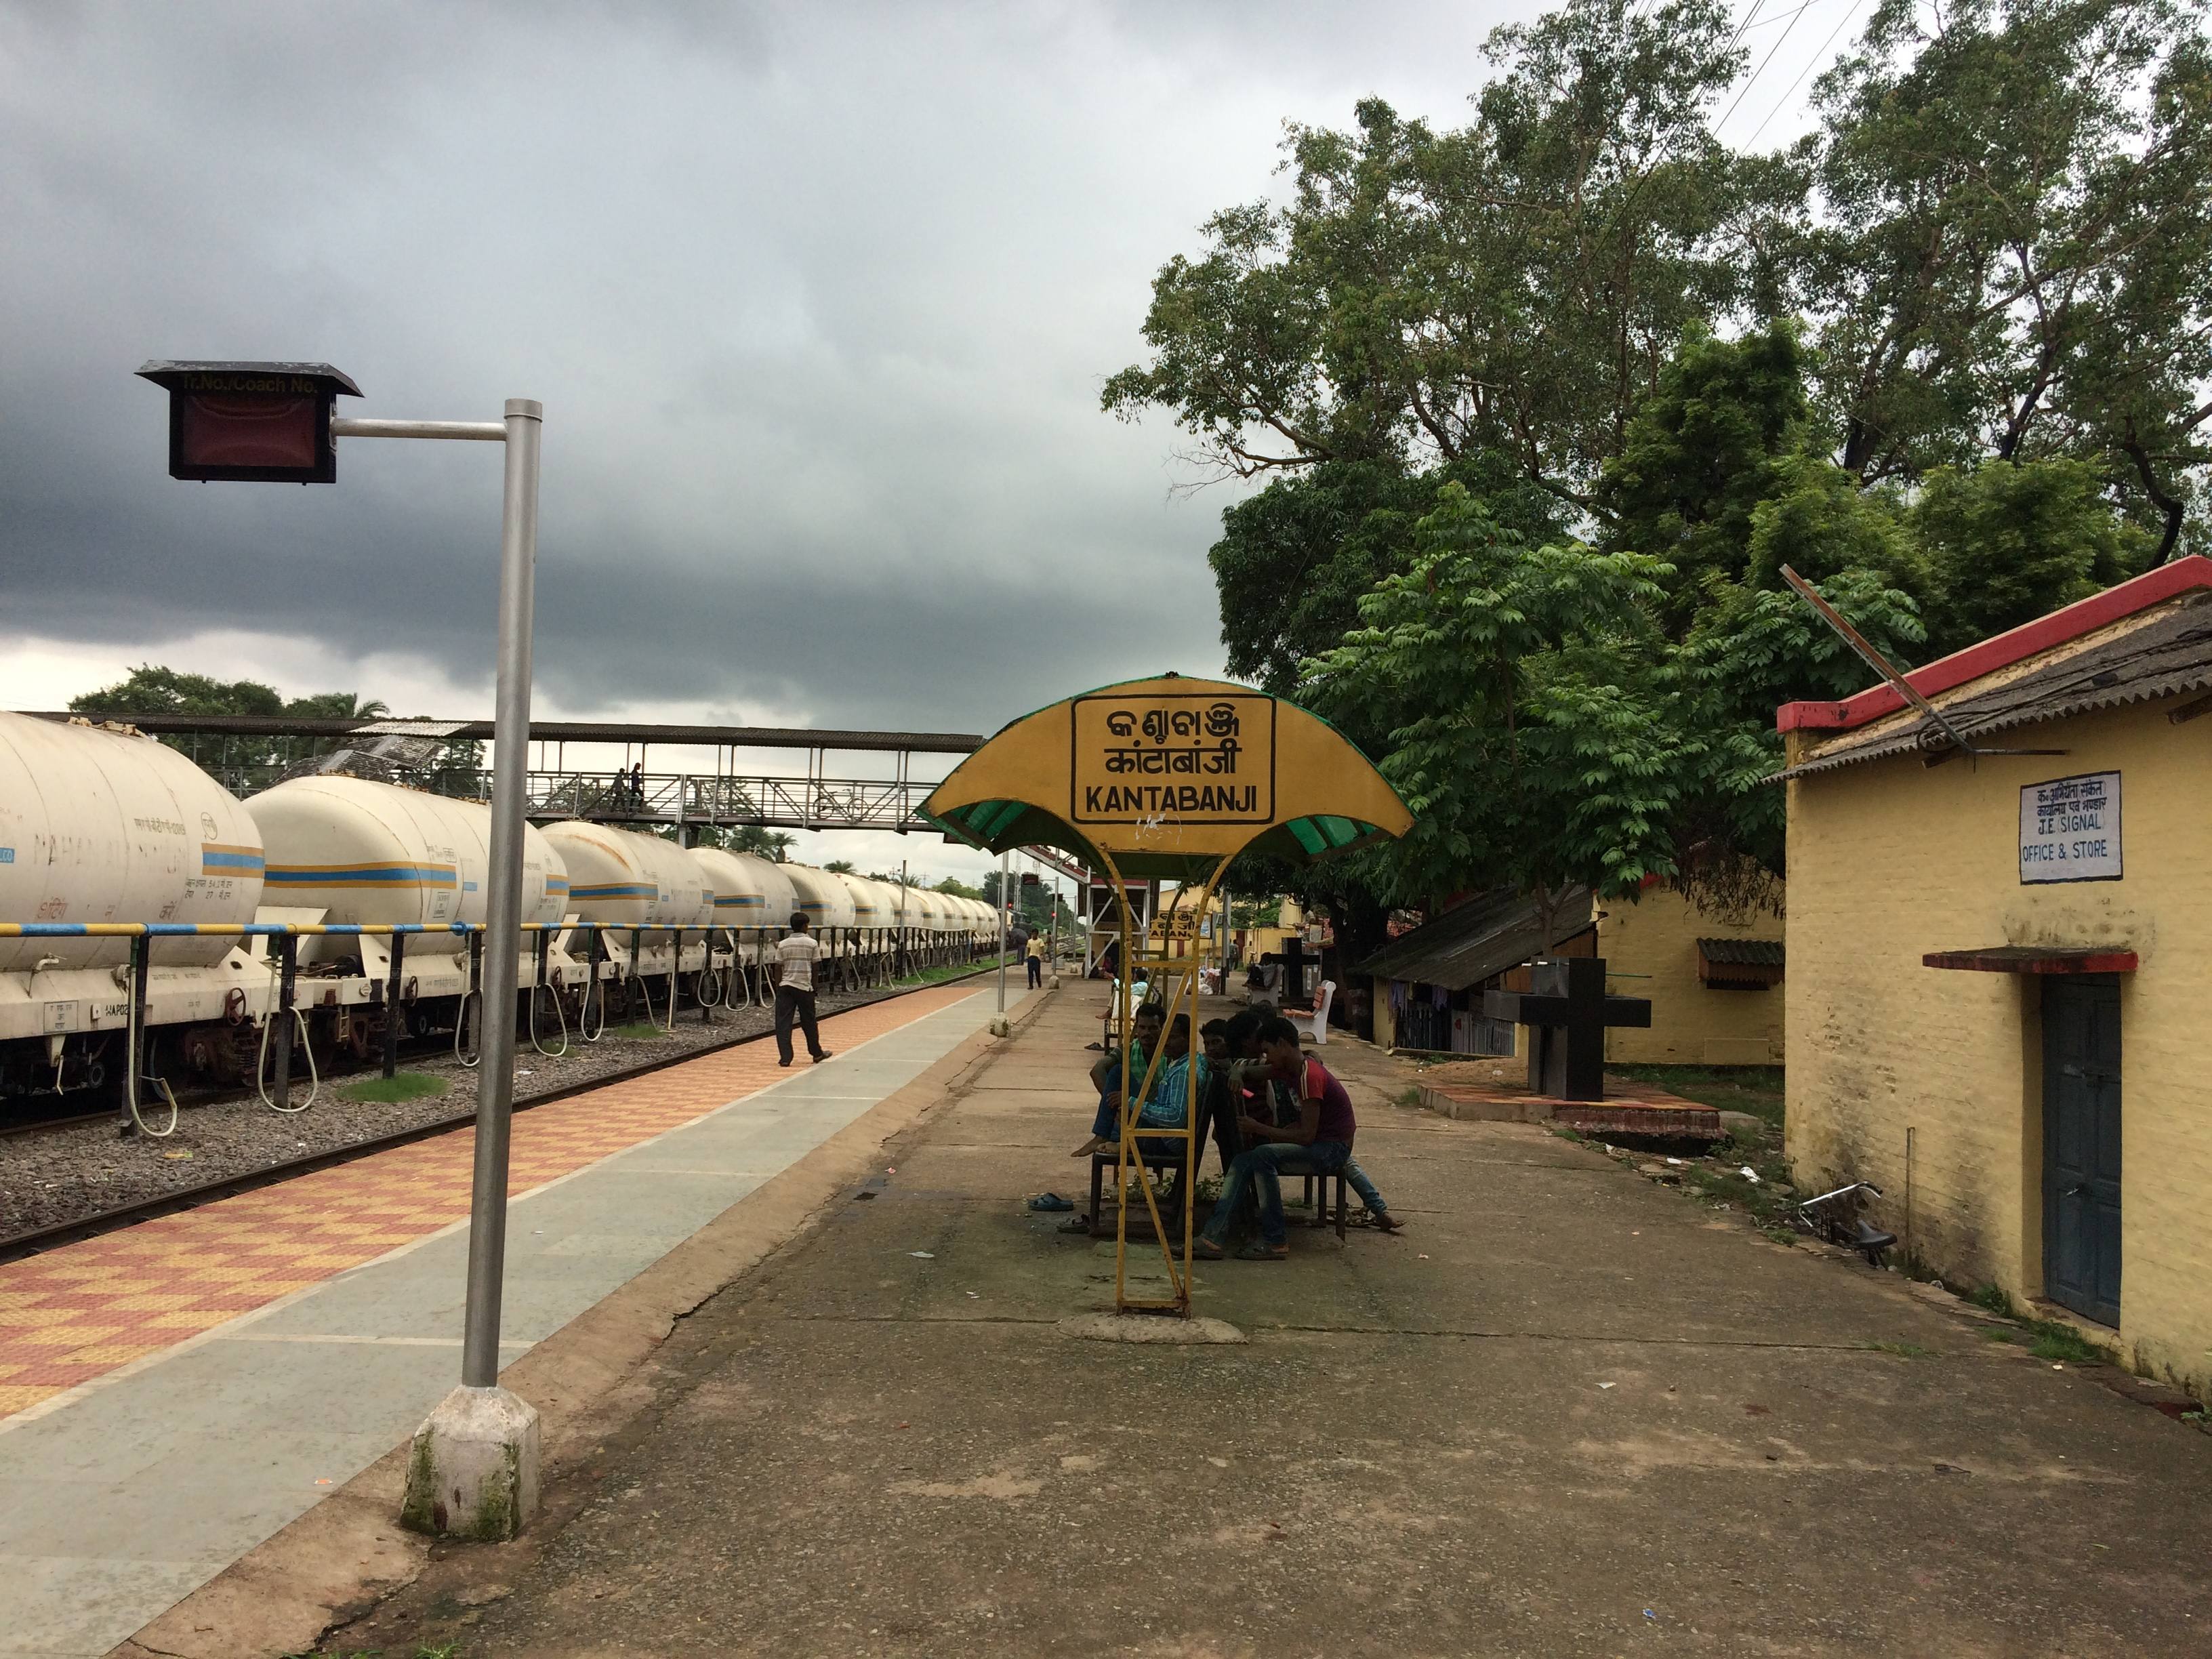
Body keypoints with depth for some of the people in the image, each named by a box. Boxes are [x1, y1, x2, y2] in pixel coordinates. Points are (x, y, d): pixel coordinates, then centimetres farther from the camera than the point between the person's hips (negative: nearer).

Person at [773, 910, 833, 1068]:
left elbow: (778, 969, 3)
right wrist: (814, 986, 11)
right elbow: (815, 967, 0)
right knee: (808, 1022, 13)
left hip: (785, 987, 1)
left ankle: (785, 1057, -5)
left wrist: (778, 988, 10)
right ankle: (817, 1053, 28)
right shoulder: (812, 943, -2)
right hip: (804, 987, -1)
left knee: (783, 1023, 1)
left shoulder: (783, 945, 4)